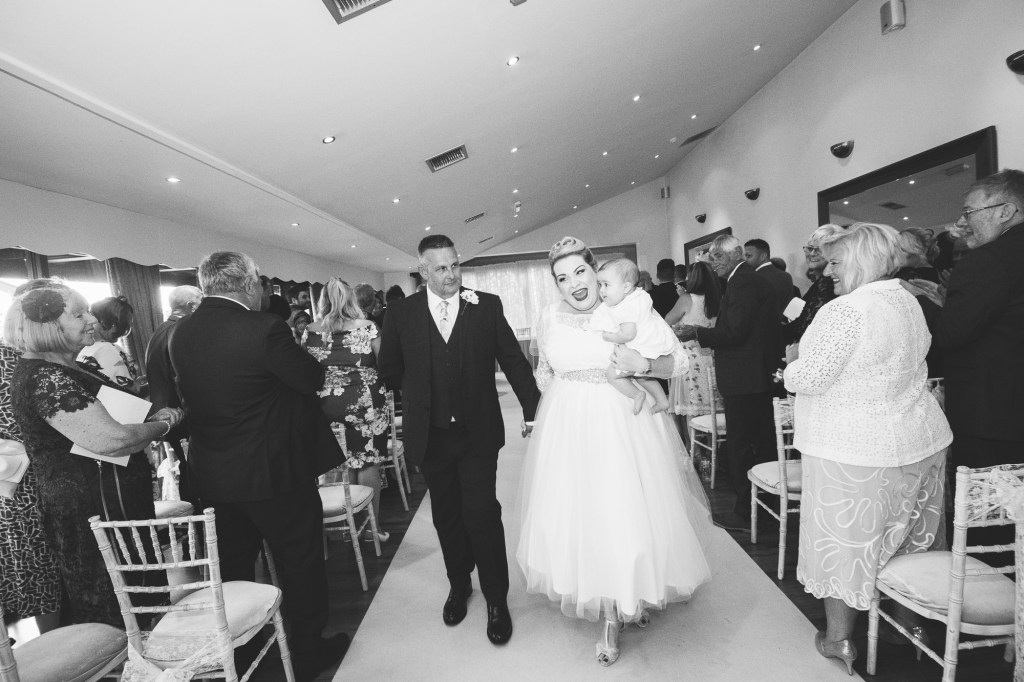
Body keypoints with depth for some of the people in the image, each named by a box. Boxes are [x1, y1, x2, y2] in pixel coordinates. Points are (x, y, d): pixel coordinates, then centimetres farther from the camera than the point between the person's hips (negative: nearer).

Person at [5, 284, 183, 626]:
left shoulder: (68, 370, 12)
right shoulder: (43, 377, -19)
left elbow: (114, 419, 20)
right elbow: (108, 440, -28)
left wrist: (152, 416, 1)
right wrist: (164, 424, -13)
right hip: (93, 509, -10)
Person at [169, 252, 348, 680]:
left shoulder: (181, 333, -1)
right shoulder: (263, 328, -23)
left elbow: (187, 393, 10)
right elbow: (312, 380, -14)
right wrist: (295, 352, 4)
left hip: (212, 475, 7)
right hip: (273, 471, -7)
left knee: (232, 566, 24)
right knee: (301, 562, 12)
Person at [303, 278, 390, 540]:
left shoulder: (310, 332, 3)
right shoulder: (367, 328, -5)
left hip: (325, 404, 3)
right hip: (364, 402, -3)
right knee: (368, 465, 7)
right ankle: (370, 526, 16)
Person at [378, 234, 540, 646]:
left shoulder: (487, 306, -3)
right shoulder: (401, 313, -1)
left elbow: (513, 360, 0)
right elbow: (389, 369, 10)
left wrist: (534, 410, -2)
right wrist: (419, 393, 6)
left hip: (477, 432, -2)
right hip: (430, 436, 2)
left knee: (482, 514, -1)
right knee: (446, 516, 16)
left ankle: (496, 599, 20)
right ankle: (458, 585, 40)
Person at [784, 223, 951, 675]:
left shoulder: (845, 310, -22)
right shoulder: (909, 303, 8)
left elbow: (807, 377, -23)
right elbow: (899, 367, 15)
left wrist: (789, 372, -3)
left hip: (854, 451, -8)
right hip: (919, 441, 9)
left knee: (843, 540, 7)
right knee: (906, 536, 22)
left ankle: (838, 638, 21)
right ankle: (912, 620, 40)